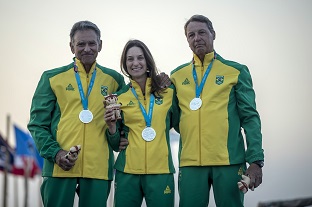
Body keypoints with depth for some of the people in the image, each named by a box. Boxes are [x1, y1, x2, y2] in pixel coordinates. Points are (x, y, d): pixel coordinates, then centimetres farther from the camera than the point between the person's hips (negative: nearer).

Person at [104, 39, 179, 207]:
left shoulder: (168, 92, 5)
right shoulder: (119, 97, 6)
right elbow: (116, 145, 8)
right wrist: (112, 127, -10)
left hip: (161, 171, 0)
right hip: (127, 172, 1)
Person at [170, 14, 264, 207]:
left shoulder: (236, 71, 5)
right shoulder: (177, 75, 13)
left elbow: (250, 118, 1)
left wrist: (256, 160, -7)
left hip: (229, 161, -2)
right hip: (190, 162, 2)